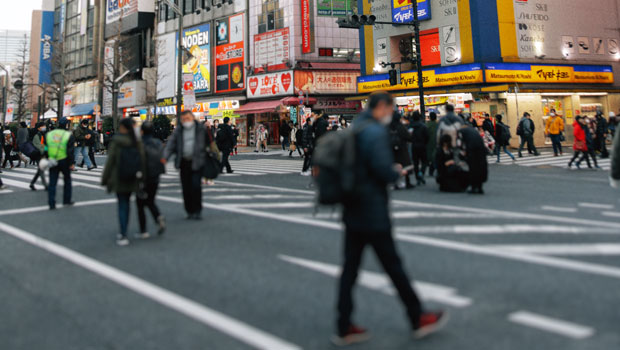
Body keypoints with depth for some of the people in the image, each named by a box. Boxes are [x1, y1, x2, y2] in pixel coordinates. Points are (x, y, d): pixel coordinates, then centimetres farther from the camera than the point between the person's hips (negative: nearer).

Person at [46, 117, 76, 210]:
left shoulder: (49, 134, 7)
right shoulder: (69, 135, -7)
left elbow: (46, 149, 11)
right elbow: (71, 151, -11)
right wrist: (72, 163, -6)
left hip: (52, 161, 3)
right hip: (64, 162, -3)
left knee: (52, 183, 3)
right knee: (67, 180, 15)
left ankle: (51, 203, 0)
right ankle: (67, 200, 20)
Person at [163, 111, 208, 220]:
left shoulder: (201, 130, 1)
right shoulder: (178, 131, 8)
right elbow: (170, 144, 0)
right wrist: (165, 157, -13)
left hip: (197, 162, -3)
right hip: (184, 162, 3)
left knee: (196, 185, -11)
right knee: (186, 188, 4)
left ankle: (197, 211, 2)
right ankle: (189, 211, 17)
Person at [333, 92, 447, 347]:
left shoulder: (355, 130, 14)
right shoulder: (376, 132, -15)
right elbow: (383, 169, -23)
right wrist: (398, 173, -2)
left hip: (353, 213, 9)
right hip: (373, 213, -9)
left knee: (350, 267, 9)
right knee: (393, 266, 4)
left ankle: (344, 328, 16)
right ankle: (419, 319, 21)